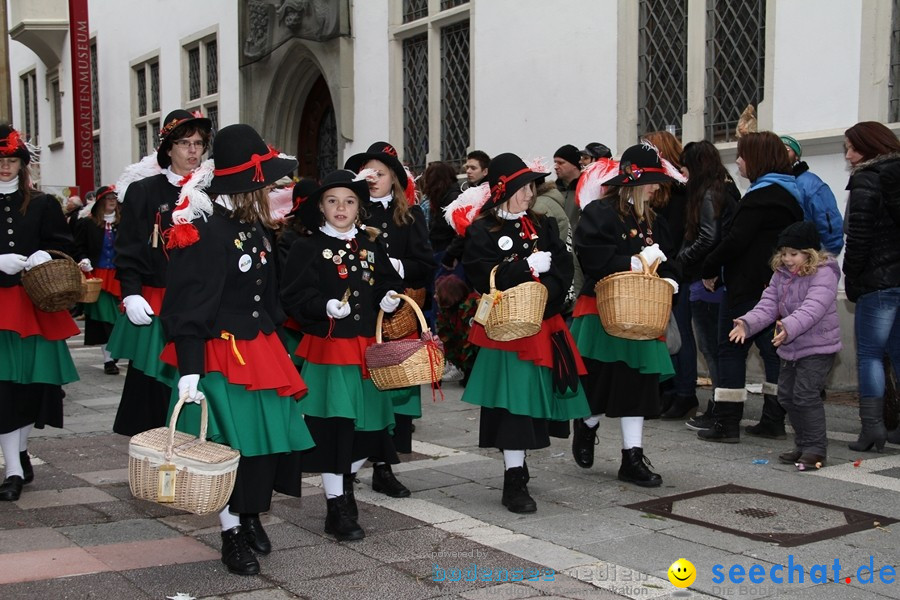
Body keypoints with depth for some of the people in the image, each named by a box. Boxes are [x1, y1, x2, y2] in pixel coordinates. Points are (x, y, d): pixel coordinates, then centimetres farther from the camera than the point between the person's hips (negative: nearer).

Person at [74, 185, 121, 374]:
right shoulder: (87, 223, 3)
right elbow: (80, 247, 3)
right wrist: (84, 260, -15)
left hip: (118, 276, 1)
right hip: (97, 275, -1)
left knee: (120, 316, 0)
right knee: (102, 317, 0)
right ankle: (108, 358, 5)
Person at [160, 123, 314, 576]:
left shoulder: (256, 226, 9)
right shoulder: (206, 231, -17)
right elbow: (189, 307, -20)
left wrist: (273, 341, 21)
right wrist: (189, 371, -23)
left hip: (261, 349, 8)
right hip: (221, 353, -8)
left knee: (269, 434, 10)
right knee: (231, 442, -1)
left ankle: (250, 516, 31)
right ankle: (232, 535, 15)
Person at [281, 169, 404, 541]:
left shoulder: (372, 244, 10)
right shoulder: (308, 248, -5)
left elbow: (389, 282, 18)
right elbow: (293, 297, -10)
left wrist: (391, 298, -3)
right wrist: (326, 306, -24)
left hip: (368, 347, 5)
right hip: (328, 347, -5)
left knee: (369, 423, 10)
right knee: (333, 424, -4)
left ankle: (346, 483, 36)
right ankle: (337, 508, 8)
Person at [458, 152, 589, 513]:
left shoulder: (542, 226, 12)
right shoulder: (482, 231, -4)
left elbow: (563, 266, 3)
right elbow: (482, 275, -16)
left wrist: (546, 289, -16)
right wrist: (528, 267, -18)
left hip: (543, 324, 6)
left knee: (534, 399, 11)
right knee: (513, 402, -6)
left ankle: (517, 467, 29)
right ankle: (514, 483, 1)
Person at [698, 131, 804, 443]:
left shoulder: (761, 196, -14)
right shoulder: (790, 193, 15)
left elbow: (736, 240, -20)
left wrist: (710, 268, -8)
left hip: (749, 286, -9)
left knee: (732, 349, -4)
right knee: (773, 348, 11)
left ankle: (726, 422, -4)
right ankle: (773, 420, 14)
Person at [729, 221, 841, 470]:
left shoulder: (824, 274, -16)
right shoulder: (781, 274, 6)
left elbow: (813, 308, -31)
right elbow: (768, 305, -2)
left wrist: (790, 327, -47)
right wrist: (747, 323, -20)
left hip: (818, 348, -8)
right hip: (790, 347, 8)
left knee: (806, 395, -14)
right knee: (786, 395, 11)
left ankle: (816, 449, -2)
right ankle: (803, 446, 25)